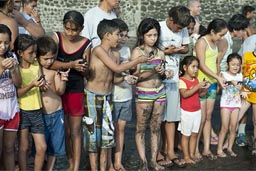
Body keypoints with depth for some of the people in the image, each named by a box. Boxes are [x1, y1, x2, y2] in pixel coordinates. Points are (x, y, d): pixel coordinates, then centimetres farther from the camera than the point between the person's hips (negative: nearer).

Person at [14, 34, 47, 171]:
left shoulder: (36, 65, 5)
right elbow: (16, 93, -15)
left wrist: (42, 85, -9)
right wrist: (31, 85, -27)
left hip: (37, 111, 4)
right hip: (22, 112, -4)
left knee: (42, 147, 3)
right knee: (23, 147, 4)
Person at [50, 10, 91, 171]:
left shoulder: (86, 44, -8)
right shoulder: (57, 37, -7)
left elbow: (86, 72, -3)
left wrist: (82, 68, -24)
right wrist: (70, 65, -32)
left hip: (76, 91, -1)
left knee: (76, 130, 3)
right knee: (65, 130, 12)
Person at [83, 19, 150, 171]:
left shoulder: (115, 54, 5)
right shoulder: (98, 50, -17)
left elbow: (113, 77, 9)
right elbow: (117, 68, -21)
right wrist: (138, 60, -14)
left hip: (107, 97, 7)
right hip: (93, 96, -7)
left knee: (107, 132, 8)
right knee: (93, 132, 2)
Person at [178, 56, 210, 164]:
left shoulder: (196, 80, 8)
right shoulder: (182, 80, -15)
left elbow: (200, 94, 12)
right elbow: (185, 94, -30)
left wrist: (205, 88, -8)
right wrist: (198, 86, -31)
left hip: (197, 111, 7)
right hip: (186, 112, -7)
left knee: (194, 134, 12)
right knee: (186, 135, 4)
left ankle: (192, 154, 22)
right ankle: (186, 156, 12)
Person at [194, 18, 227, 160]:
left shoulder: (214, 43, 13)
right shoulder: (202, 42, -12)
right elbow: (202, 65, -17)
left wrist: (217, 81, 9)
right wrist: (218, 77, -21)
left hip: (212, 84, 8)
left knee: (208, 117, 10)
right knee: (201, 118, -3)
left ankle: (206, 149, 18)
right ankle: (195, 150, 9)